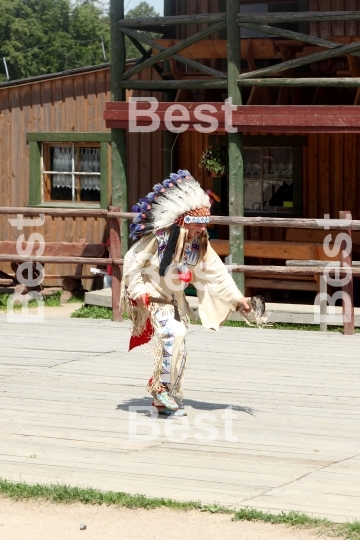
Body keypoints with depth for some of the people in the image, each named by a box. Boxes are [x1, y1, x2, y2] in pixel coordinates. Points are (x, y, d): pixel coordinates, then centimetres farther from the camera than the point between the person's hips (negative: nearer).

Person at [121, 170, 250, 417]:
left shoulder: (200, 245, -6)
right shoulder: (159, 238, -23)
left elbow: (217, 272, -3)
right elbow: (133, 261, -15)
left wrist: (236, 297, -12)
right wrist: (138, 290, -21)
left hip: (174, 301, 7)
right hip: (151, 299, -7)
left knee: (178, 351, 8)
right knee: (174, 332, -28)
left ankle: (165, 400, 25)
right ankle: (162, 388, -17)